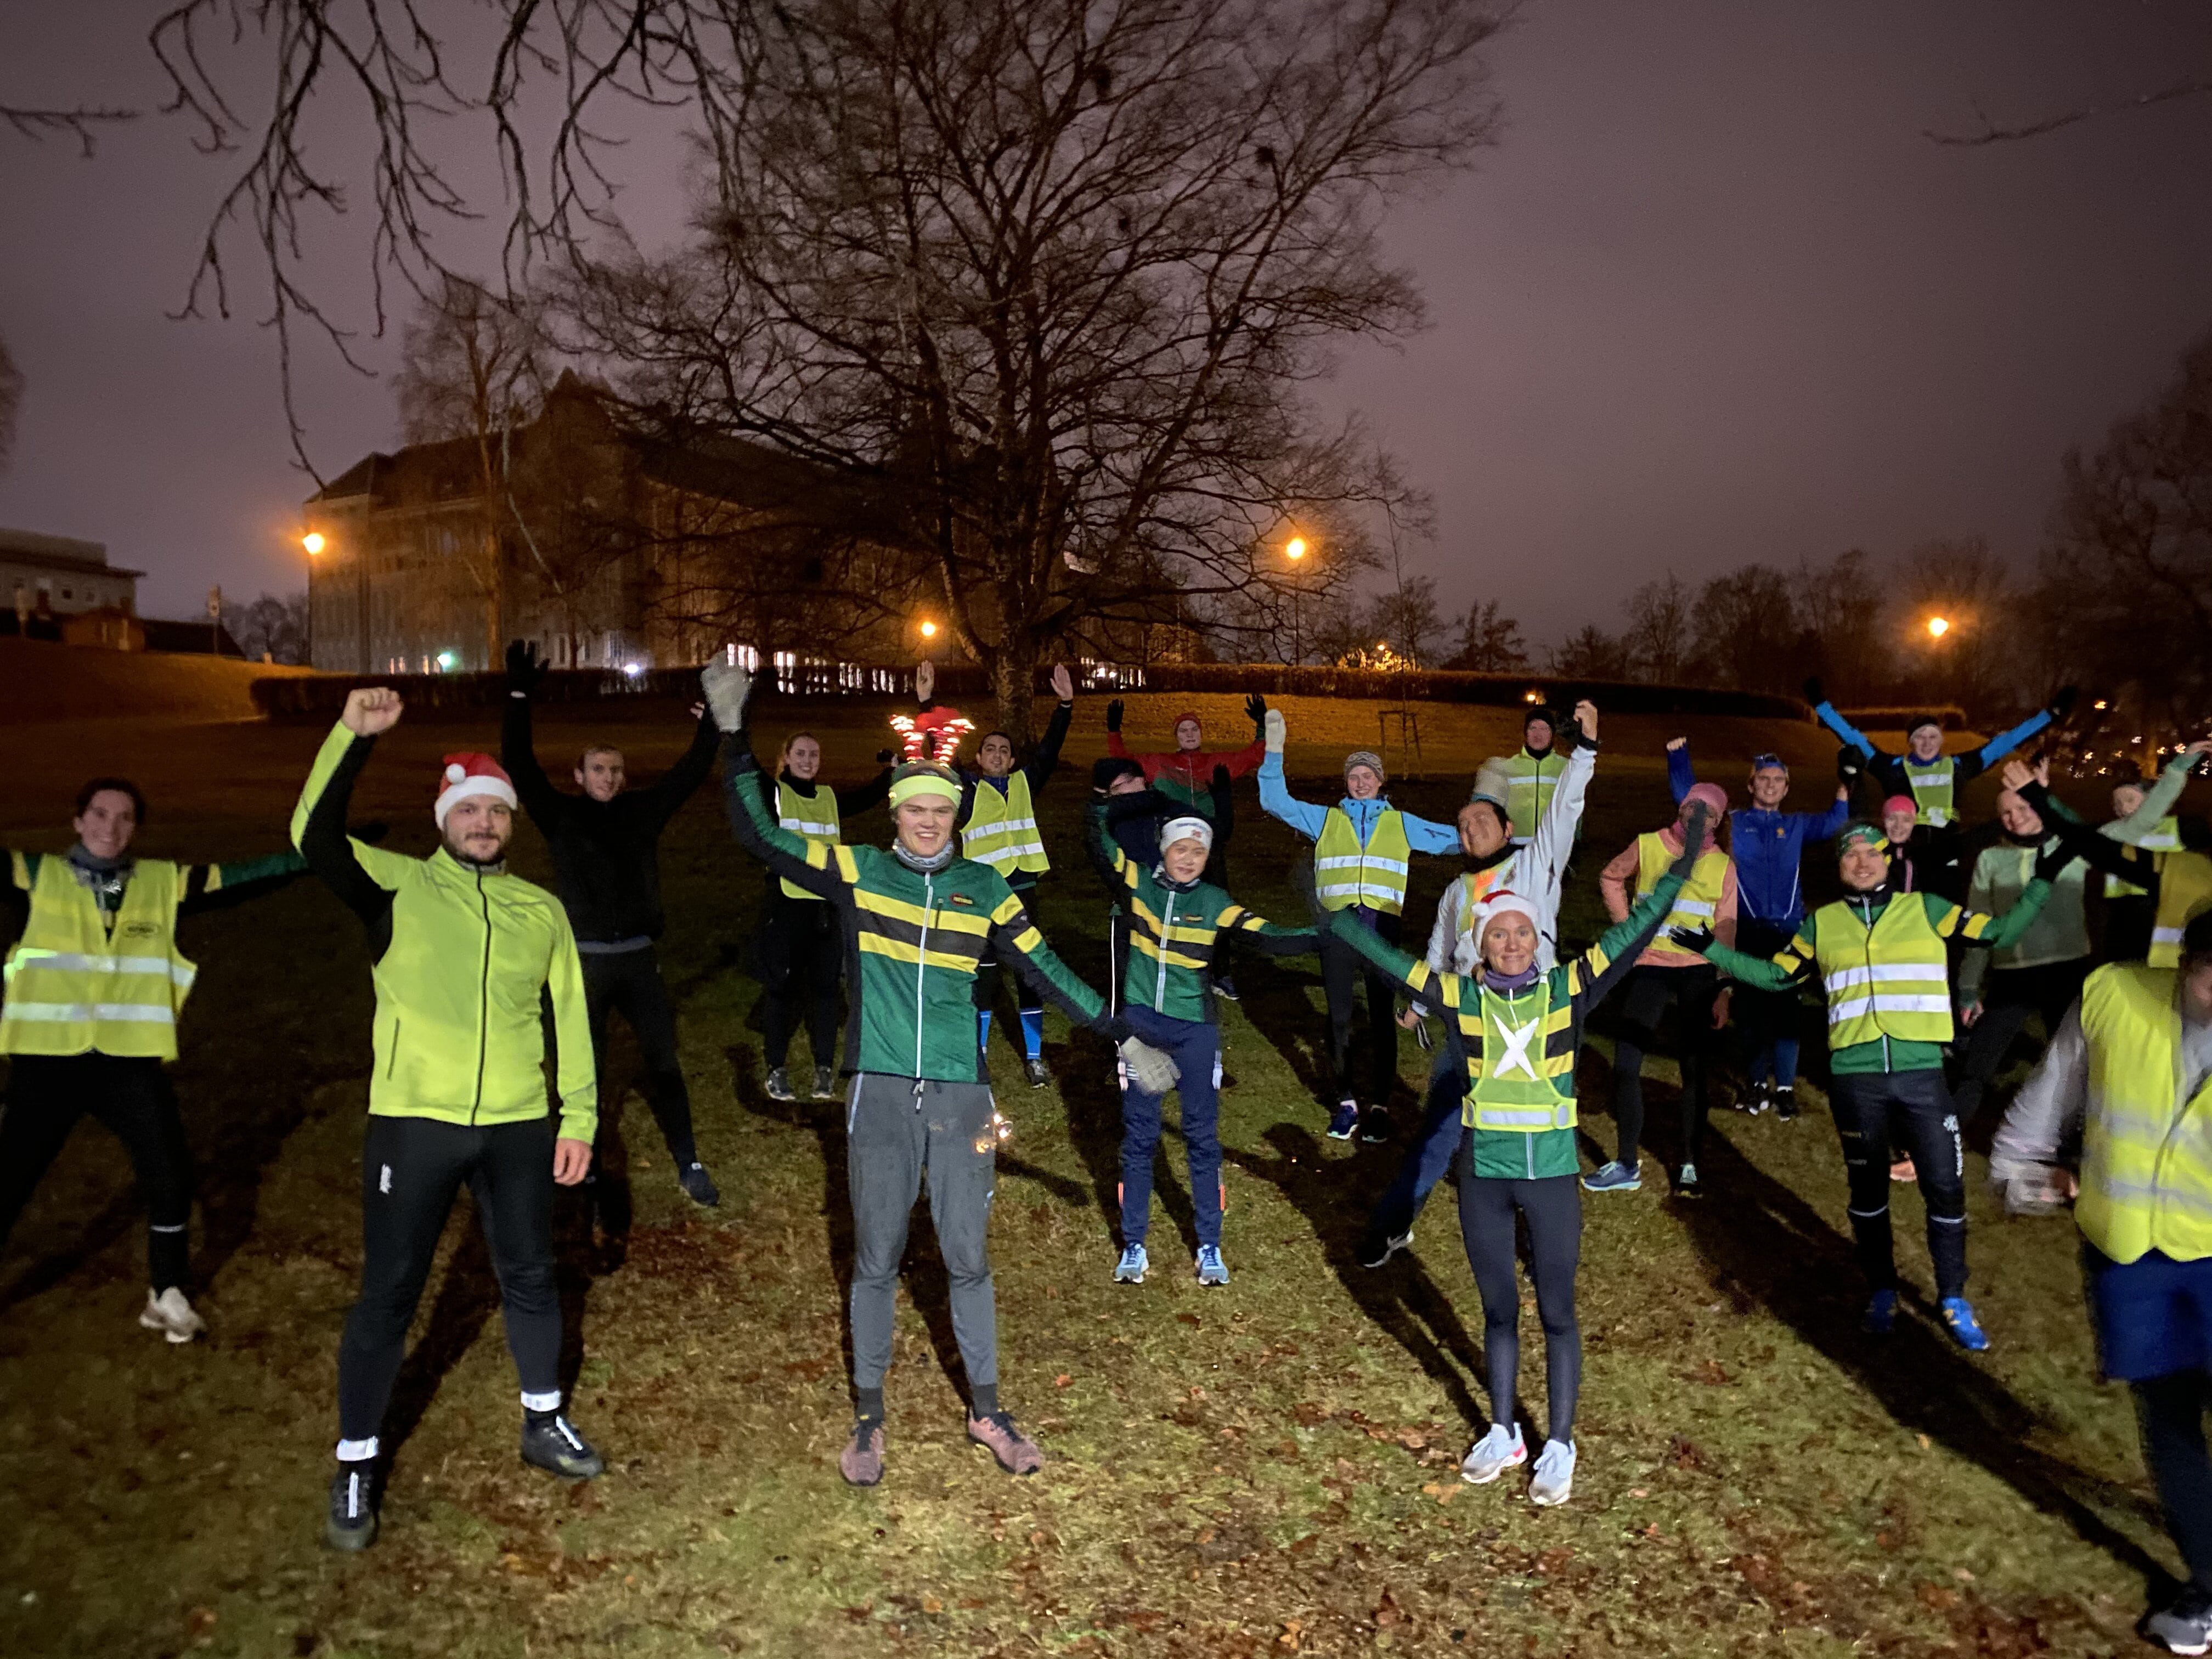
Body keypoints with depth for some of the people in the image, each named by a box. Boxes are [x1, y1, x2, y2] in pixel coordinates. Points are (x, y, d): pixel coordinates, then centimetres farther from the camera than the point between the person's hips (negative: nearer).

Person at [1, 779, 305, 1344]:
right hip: (46, 1062, -1)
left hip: (130, 1061, 1)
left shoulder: (166, 882, 4)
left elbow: (241, 877, 3)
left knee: (170, 1180, 5)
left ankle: (167, 1297, 26)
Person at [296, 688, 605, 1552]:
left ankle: (544, 1423, 36)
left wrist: (579, 1116, 5)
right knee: (388, 1291, 6)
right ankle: (356, 1463, 23)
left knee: (530, 1276, 16)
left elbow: (571, 1017, 9)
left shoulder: (541, 910, 7)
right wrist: (353, 736, -27)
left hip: (519, 1126, 3)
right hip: (413, 1123, -3)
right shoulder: (398, 888, -2)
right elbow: (315, 835, -18)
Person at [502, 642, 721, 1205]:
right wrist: (520, 698, -20)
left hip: (639, 957, 2)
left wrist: (710, 720, -3)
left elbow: (691, 771, 6)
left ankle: (688, 1165, 16)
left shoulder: (643, 810, 6)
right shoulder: (561, 814, -1)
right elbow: (519, 766, -12)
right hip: (585, 960, -2)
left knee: (664, 1062, 7)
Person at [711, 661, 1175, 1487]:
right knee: (876, 1259, 9)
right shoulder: (855, 871, 1)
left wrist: (1122, 1038, 8)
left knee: (968, 1257, 9)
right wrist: (734, 738, -8)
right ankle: (869, 1416, 27)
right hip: (880, 1095, -1)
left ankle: (987, 1410, 27)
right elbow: (759, 835, -3)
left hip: (961, 1097, 1)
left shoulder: (983, 888, 4)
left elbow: (1047, 970, 8)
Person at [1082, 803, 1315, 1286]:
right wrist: (1103, 799, -18)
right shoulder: (1137, 882, -1)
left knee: (1202, 1136, 5)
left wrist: (1321, 934, -23)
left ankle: (1210, 1248, 18)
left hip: (1195, 1030, 0)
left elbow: (1269, 939, -12)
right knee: (1139, 1134, 8)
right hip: (1141, 1023, 0)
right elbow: (1097, 844, -7)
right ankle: (1134, 1246, 20)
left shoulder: (1215, 904, -4)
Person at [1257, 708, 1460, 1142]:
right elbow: (1275, 801, 9)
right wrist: (1275, 750, 2)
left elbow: (1456, 838, 16)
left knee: (1382, 1018, 2)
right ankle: (1345, 1102, 18)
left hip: (1382, 928, 0)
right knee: (1339, 1018, 6)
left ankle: (1379, 1106, 12)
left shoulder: (1402, 824, 16)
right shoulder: (1326, 819, 15)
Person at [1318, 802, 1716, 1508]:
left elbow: (1632, 932, -8)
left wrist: (1682, 866, -14)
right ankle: (1503, 1433, 32)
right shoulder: (1462, 997, -2)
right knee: (1498, 1310, 16)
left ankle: (1559, 1447, 22)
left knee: (1556, 1312, 8)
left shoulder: (1568, 990, -4)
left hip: (1551, 1174, -1)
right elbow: (1387, 957, -1)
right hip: (1484, 1176, 1)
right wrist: (1331, 914, -6)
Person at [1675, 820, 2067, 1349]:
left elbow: (1999, 934, 5)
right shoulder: (1822, 924, 7)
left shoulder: (1926, 910, 5)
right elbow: (1776, 975, 12)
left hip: (1922, 1074, 0)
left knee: (1945, 1187, 2)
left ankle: (1954, 1301, 20)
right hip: (1855, 1078, 1)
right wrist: (1712, 950, 6)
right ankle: (1882, 1292, 30)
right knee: (1868, 1188, 12)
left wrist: (2042, 881, -1)